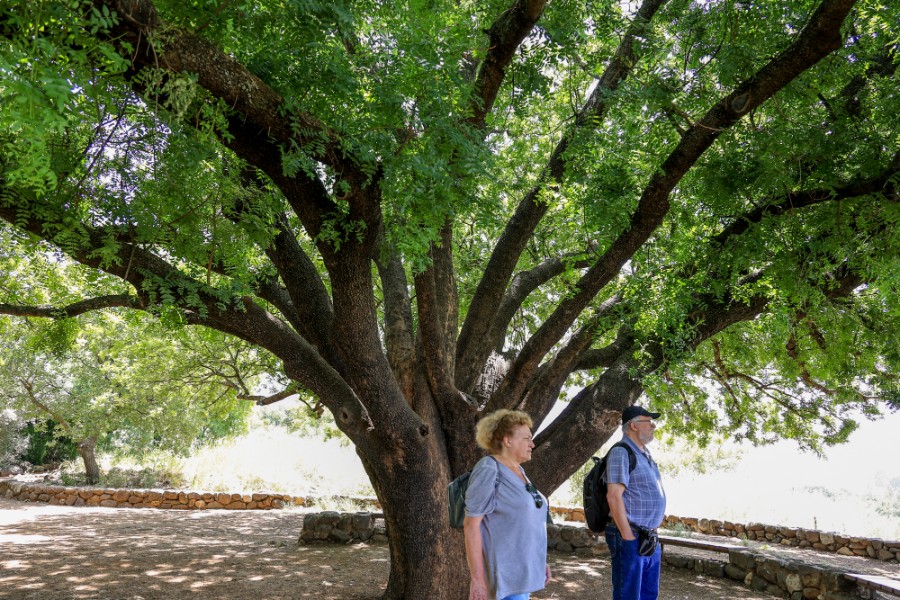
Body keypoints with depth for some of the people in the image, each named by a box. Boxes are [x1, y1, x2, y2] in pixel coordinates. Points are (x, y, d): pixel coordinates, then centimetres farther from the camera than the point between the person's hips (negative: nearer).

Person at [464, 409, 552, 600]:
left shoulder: (519, 471, 11)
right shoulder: (489, 470, -14)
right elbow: (471, 524, -18)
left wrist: (540, 562, 19)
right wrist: (477, 578, -21)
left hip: (522, 570, 8)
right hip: (503, 574, -8)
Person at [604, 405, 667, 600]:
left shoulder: (645, 454, 15)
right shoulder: (621, 453, -13)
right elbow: (614, 496, -20)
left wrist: (651, 534, 17)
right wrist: (628, 538, -20)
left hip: (649, 540, 9)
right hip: (631, 539, -9)